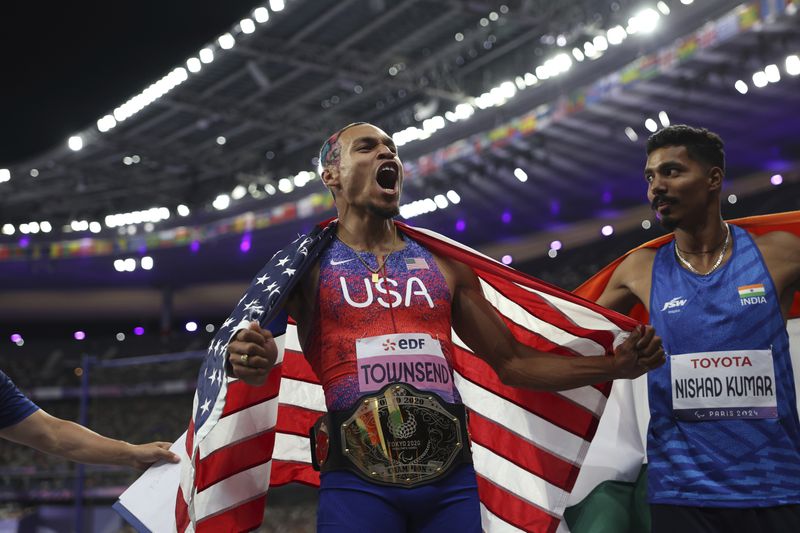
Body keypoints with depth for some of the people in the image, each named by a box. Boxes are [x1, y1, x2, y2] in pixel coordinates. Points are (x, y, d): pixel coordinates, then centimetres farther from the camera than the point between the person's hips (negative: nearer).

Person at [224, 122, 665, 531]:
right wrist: (251, 359, -32)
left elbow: (512, 362, 18)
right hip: (358, 482, -3)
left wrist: (614, 366, 8)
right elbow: (250, 336, -7)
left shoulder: (445, 268, 17)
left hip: (451, 481, 3)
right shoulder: (308, 264, 7)